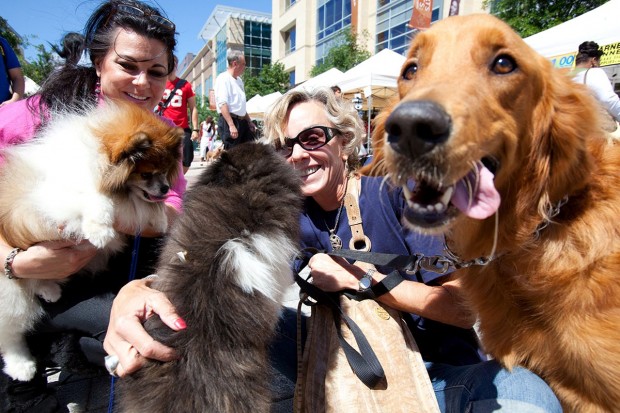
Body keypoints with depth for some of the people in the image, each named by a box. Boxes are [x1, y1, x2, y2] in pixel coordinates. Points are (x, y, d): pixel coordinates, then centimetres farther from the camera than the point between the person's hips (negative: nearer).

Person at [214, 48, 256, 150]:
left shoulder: (239, 80, 19)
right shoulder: (223, 78, -8)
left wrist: (249, 121, 27)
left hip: (242, 121, 9)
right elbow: (223, 104, -18)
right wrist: (231, 125, -26)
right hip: (229, 122, -9)